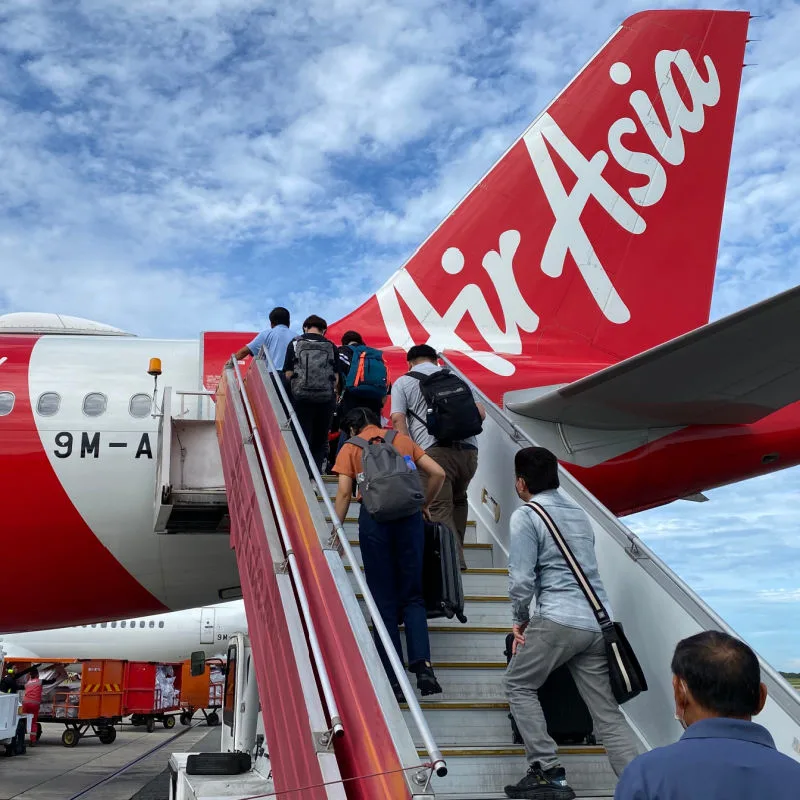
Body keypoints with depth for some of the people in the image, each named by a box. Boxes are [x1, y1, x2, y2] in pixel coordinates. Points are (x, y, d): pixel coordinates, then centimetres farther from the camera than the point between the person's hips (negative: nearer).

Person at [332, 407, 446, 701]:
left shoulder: (350, 448, 12)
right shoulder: (401, 439, 19)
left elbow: (344, 492, 1)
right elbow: (438, 473, 13)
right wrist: (425, 505, 26)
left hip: (374, 517, -2)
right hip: (409, 515, 2)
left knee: (385, 601, 5)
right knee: (412, 596, 10)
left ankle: (393, 680, 6)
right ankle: (423, 665, -8)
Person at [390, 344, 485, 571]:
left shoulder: (403, 383, 14)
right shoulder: (455, 377, 24)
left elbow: (397, 419, -1)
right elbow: (481, 413, 16)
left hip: (434, 451, -4)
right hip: (468, 450, 4)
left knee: (440, 509, -3)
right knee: (458, 500, 24)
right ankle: (457, 553, 24)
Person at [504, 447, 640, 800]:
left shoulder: (526, 515, -3)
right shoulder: (580, 513, 20)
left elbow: (521, 579, -9)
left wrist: (520, 620, 8)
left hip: (560, 621, -7)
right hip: (598, 622, 7)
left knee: (518, 685, 12)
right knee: (607, 713, 8)